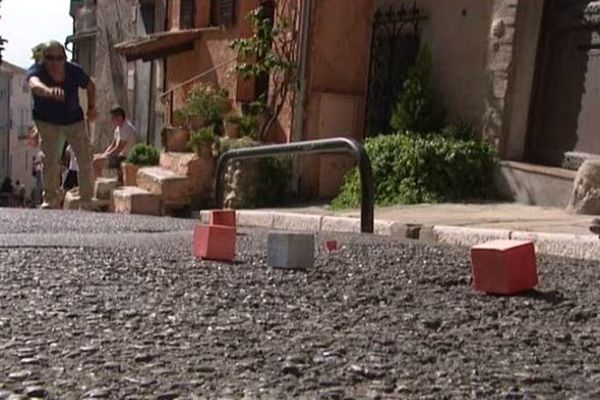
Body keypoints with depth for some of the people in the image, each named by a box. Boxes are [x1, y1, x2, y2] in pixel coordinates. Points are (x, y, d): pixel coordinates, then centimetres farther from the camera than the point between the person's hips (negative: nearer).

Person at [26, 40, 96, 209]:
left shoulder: (75, 71, -26)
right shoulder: (36, 70, -32)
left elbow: (91, 86, -2)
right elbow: (34, 84, -59)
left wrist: (92, 107, -10)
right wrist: (49, 91, -80)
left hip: (74, 120, 2)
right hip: (46, 121, -2)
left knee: (85, 160, -1)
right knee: (49, 159, -12)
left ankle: (87, 200, 12)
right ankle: (50, 199, 1)